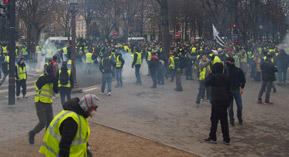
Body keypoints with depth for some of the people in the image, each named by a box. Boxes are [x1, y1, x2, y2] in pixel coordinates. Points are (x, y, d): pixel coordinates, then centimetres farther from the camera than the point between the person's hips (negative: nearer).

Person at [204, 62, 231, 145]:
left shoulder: (214, 76, -12)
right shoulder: (226, 77, 8)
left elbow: (207, 83, 0)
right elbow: (229, 90, 12)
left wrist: (209, 74, 9)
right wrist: (228, 101, 18)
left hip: (216, 102, -6)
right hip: (225, 102, 6)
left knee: (214, 119, 3)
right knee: (224, 120, 9)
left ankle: (212, 137, 9)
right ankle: (226, 139, 10)